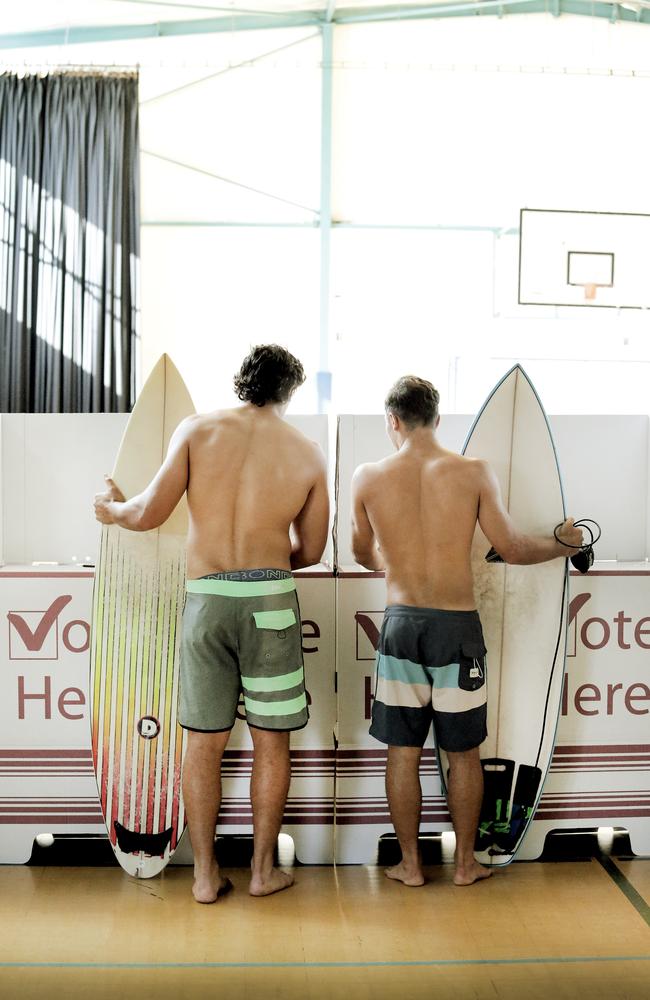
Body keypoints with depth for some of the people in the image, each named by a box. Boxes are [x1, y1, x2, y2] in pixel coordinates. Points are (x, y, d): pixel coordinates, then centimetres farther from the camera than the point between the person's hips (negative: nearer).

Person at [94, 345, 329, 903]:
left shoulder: (198, 429, 1)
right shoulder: (308, 453, 4)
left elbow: (151, 512, -4)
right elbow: (311, 551, 9)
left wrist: (113, 509, 18)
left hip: (205, 597, 1)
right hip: (270, 598, 0)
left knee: (204, 743, 11)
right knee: (271, 741, 12)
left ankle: (205, 875, 21)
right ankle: (264, 870, 23)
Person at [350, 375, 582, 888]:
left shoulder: (368, 477, -4)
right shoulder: (474, 472, -8)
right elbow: (511, 547, -2)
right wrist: (564, 542, 17)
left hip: (401, 624, 1)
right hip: (458, 625, 0)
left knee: (403, 752, 12)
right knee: (464, 753, 14)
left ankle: (410, 864, 23)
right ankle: (465, 863, 26)